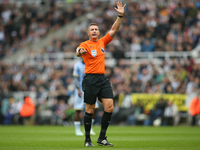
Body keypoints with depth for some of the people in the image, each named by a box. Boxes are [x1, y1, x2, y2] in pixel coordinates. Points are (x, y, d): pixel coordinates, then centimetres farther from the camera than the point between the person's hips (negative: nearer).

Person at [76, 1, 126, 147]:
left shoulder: (102, 42, 14)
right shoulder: (85, 44, -2)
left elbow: (114, 30, 11)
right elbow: (79, 52, -24)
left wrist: (120, 16, 0)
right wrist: (80, 52, -48)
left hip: (103, 79, 5)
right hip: (90, 79, -5)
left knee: (109, 106, -7)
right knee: (90, 109, -1)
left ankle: (102, 138, 2)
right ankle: (87, 139, 9)